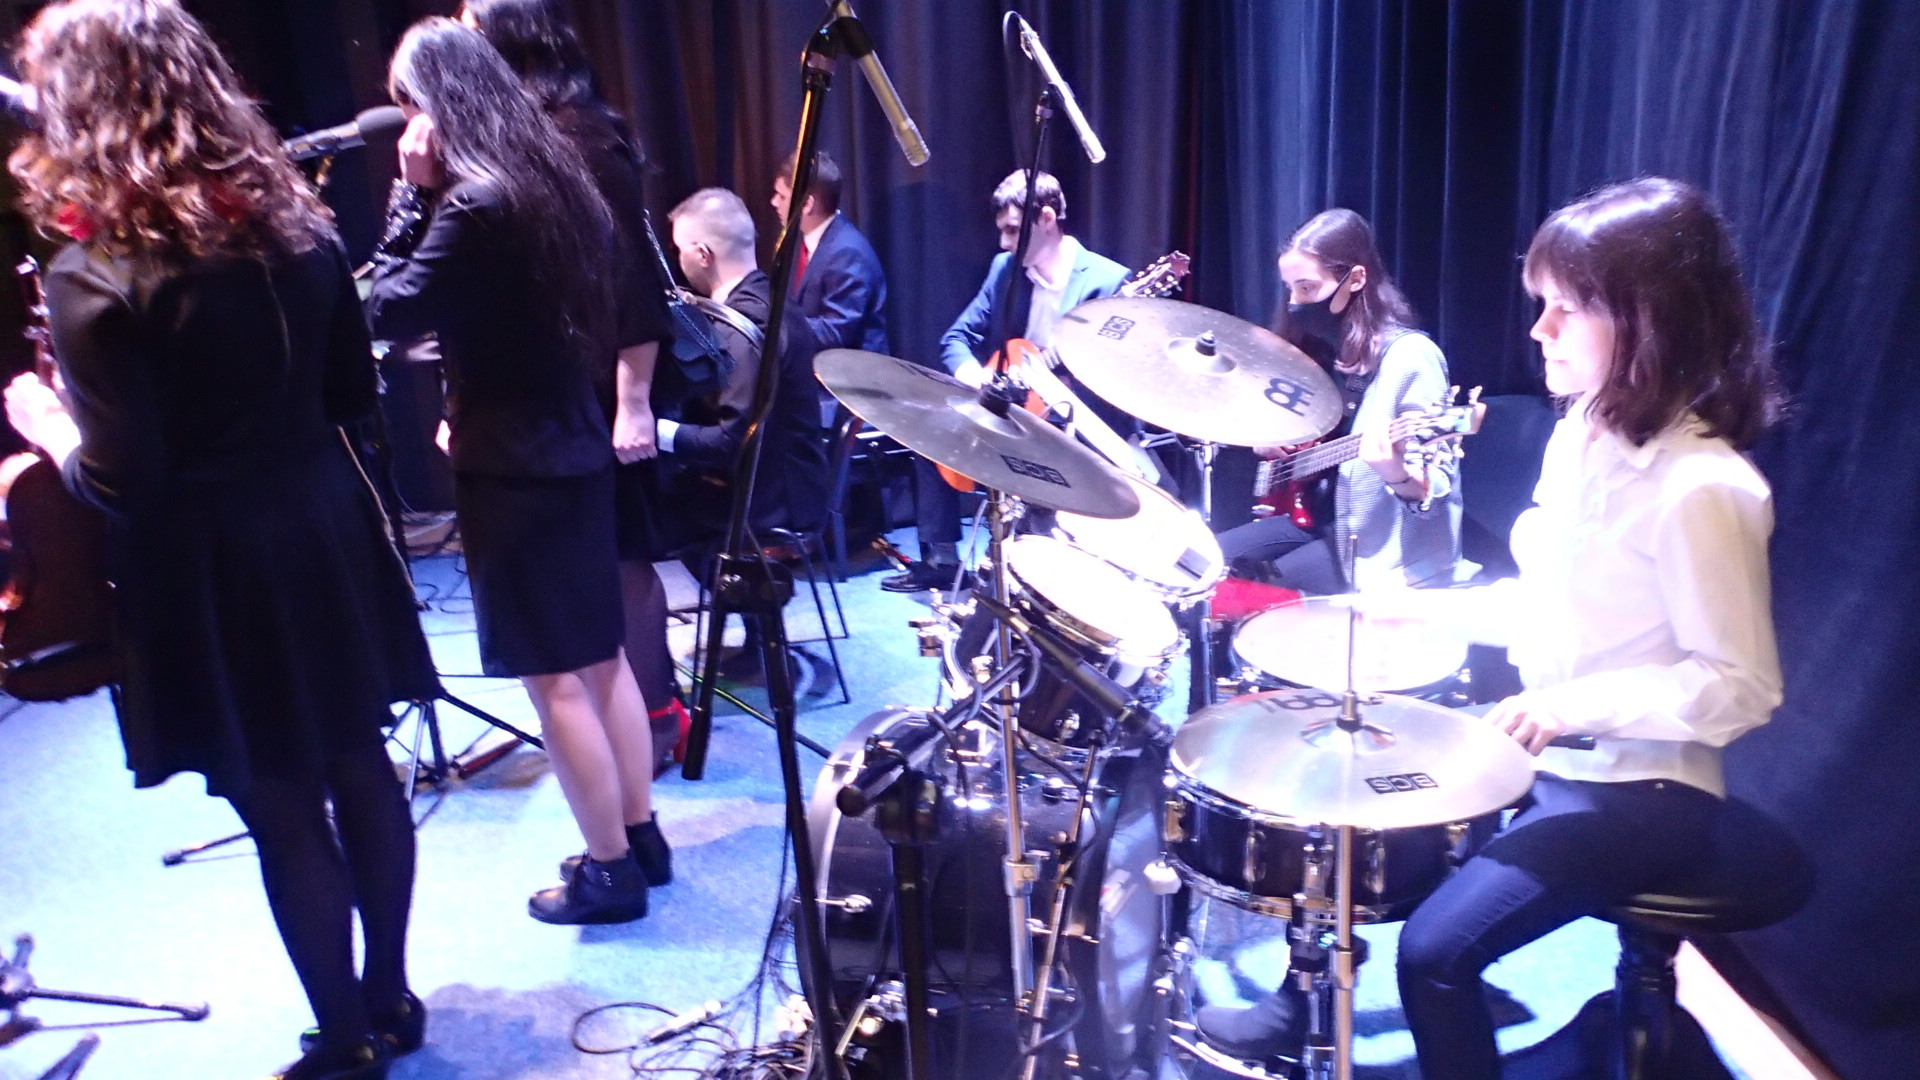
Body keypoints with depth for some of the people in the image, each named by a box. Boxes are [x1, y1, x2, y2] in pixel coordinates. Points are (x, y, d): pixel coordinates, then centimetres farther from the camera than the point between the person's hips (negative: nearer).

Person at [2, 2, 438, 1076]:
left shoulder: (94, 275, -17)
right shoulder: (296, 220, 1)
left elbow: (123, 485, -16)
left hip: (215, 569, -6)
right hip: (325, 530, 6)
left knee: (282, 807, 8)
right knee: (358, 765, 17)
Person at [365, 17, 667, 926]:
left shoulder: (476, 204, -19)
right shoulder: (549, 178, 10)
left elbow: (389, 313, -10)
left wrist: (412, 195, -8)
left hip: (512, 465, -9)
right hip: (572, 445, 9)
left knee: (555, 679, 1)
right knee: (600, 658, 15)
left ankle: (609, 870, 13)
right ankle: (641, 838, 27)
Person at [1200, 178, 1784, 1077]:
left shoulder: (1701, 491, -26)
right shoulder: (1582, 433, 1)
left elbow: (1740, 688, -21)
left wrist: (1578, 703, -28)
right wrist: (1430, 607, 3)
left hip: (1640, 789, -9)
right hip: (1550, 751, 9)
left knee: (1436, 947, -20)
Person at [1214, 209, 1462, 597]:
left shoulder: (1411, 357, -20)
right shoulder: (1323, 346, 3)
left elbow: (1434, 489, -20)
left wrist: (1395, 473, -41)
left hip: (1388, 553, -8)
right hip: (1329, 518, 8)